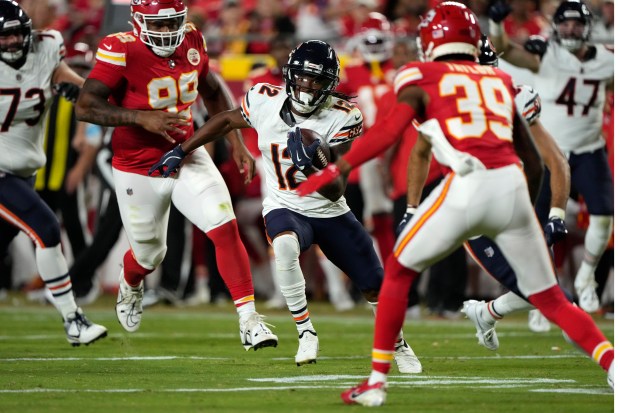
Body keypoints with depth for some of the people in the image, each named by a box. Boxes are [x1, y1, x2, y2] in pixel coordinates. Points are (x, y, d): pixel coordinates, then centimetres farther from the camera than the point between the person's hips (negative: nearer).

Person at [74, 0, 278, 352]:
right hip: (138, 173, -3)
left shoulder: (191, 40, -5)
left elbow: (213, 91, 13)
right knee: (149, 255, 14)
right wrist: (141, 118, -32)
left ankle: (249, 321, -12)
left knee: (226, 229, -15)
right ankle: (130, 285, 52)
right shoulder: (122, 50, -21)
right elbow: (85, 107, -23)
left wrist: (237, 144, 8)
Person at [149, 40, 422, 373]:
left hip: (330, 213, 1)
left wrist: (313, 166, -40)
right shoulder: (265, 101, -14)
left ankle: (398, 345, 39)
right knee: (285, 247, -38)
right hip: (285, 208, -1)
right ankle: (306, 333, -22)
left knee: (375, 287, 8)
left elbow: (336, 191, -20)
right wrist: (181, 151, 10)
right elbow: (227, 120, 9)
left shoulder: (342, 117, -19)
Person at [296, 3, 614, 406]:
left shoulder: (423, 79, 13)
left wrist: (334, 171, 1)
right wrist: (523, 212, 42)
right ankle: (616, 369, -3)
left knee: (399, 271, 19)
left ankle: (377, 381, 18)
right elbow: (534, 162, 27)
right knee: (551, 299, 15)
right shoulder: (500, 82, 27)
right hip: (513, 185, 4)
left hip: (467, 187, -4)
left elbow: (388, 132, -3)